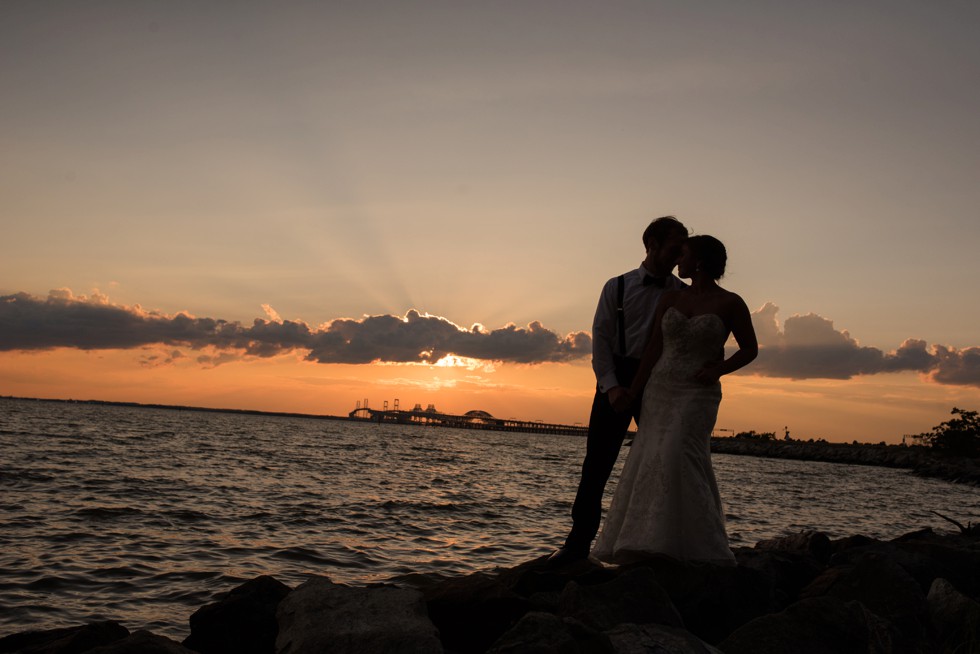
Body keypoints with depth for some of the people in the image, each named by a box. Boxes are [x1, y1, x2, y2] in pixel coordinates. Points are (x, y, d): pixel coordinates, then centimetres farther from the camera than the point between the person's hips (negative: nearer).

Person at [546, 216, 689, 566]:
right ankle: (579, 541, 8)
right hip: (618, 380, -1)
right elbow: (600, 337, -1)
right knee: (597, 464, 0)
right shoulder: (618, 287, 4)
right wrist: (611, 385, -12)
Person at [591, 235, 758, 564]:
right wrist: (631, 393, 6)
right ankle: (648, 546, 12)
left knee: (678, 458, -21)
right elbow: (654, 349, 10)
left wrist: (718, 369, -10)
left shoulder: (730, 303, -1)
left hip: (697, 394, -5)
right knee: (649, 465, 1)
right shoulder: (670, 299, 10)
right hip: (659, 390, 5)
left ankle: (702, 550, -15)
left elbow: (750, 349, 6)